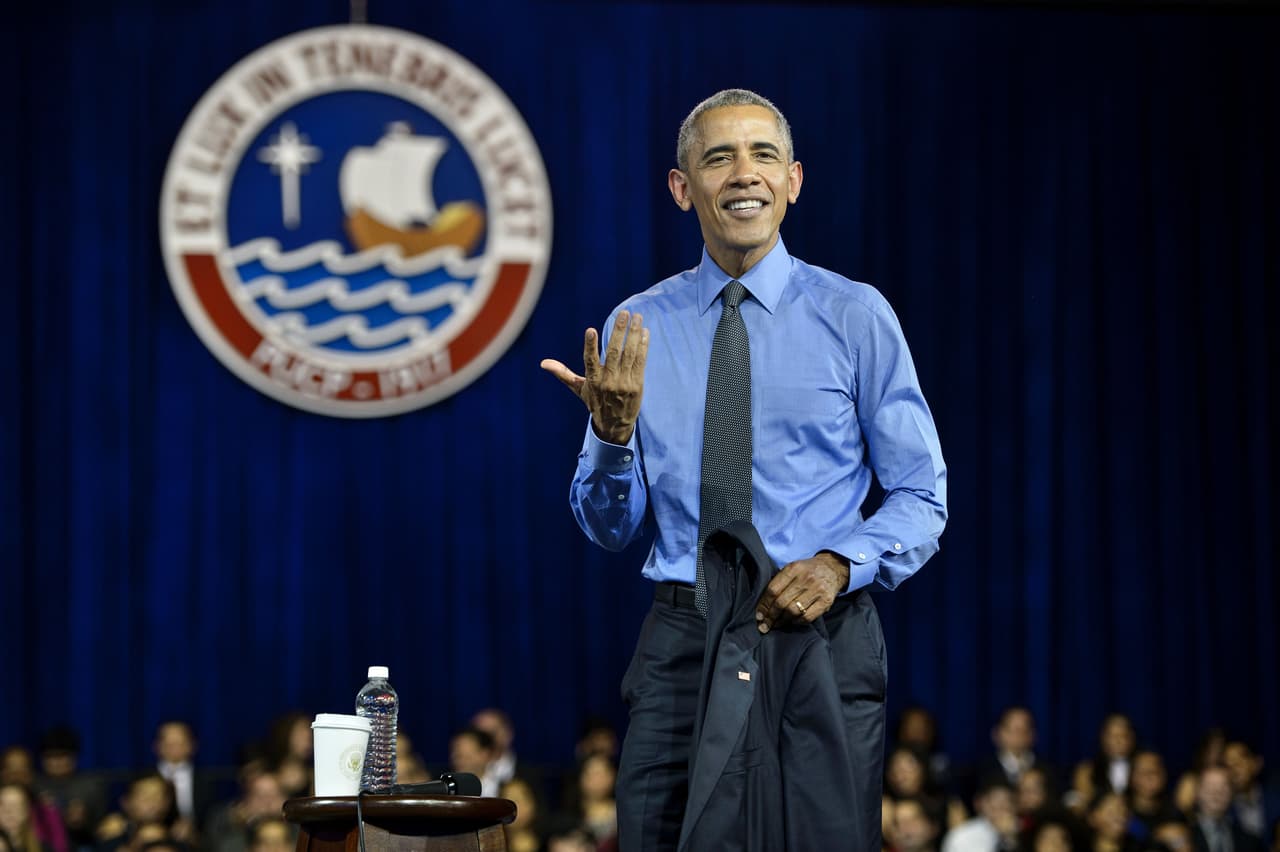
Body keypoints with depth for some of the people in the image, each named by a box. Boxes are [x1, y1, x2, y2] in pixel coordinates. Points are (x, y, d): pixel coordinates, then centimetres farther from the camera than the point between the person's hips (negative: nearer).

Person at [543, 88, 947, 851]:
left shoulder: (855, 315, 0)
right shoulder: (637, 328, 5)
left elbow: (921, 496, 1)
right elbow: (611, 527, 7)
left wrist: (839, 564, -17)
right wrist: (613, 431, -12)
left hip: (821, 634, -1)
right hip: (681, 644, 2)